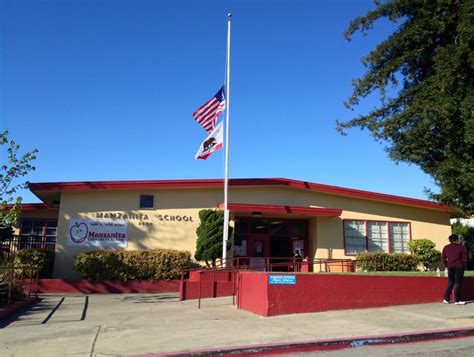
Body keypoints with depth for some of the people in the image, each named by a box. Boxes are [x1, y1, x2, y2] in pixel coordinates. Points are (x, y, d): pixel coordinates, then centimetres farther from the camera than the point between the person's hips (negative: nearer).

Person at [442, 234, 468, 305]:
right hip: (459, 267, -3)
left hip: (450, 267, 4)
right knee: (458, 283, 0)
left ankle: (446, 299, 12)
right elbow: (465, 258, -5)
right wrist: (461, 262, 14)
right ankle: (457, 300, 0)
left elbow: (443, 258, 5)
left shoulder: (446, 248, 4)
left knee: (450, 283, 12)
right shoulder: (460, 247, -5)